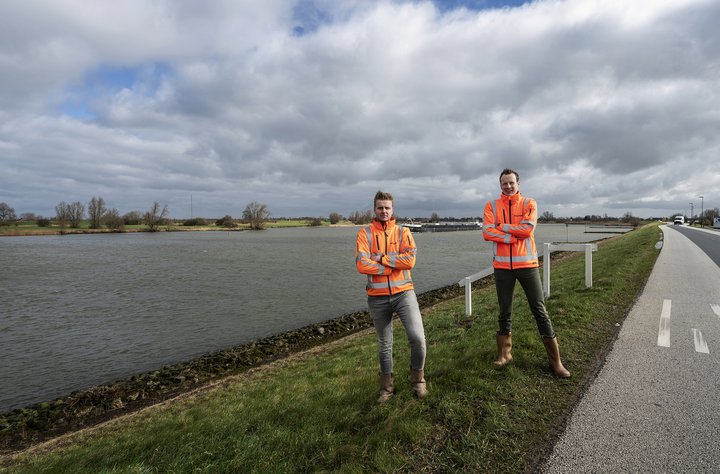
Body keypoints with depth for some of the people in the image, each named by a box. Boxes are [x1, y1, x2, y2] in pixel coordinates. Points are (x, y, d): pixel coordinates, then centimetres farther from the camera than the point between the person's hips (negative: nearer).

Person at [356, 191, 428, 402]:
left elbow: (410, 259, -13)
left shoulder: (403, 232, 3)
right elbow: (362, 264, -14)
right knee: (384, 344, 14)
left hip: (403, 293, 0)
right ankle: (387, 386, 36)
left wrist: (382, 259, -13)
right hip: (377, 298, 1)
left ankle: (417, 378, 17)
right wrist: (395, 265, -13)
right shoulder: (365, 233, 0)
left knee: (417, 337, -12)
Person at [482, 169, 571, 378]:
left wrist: (502, 227, -8)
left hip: (527, 264, -1)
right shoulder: (492, 206, 4)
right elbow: (487, 232, -9)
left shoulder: (529, 203, 1)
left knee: (540, 310, 4)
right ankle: (504, 353, 27)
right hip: (502, 265, 1)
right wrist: (512, 237, -16)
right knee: (504, 312, 11)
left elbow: (527, 229, -14)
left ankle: (555, 360, 15)